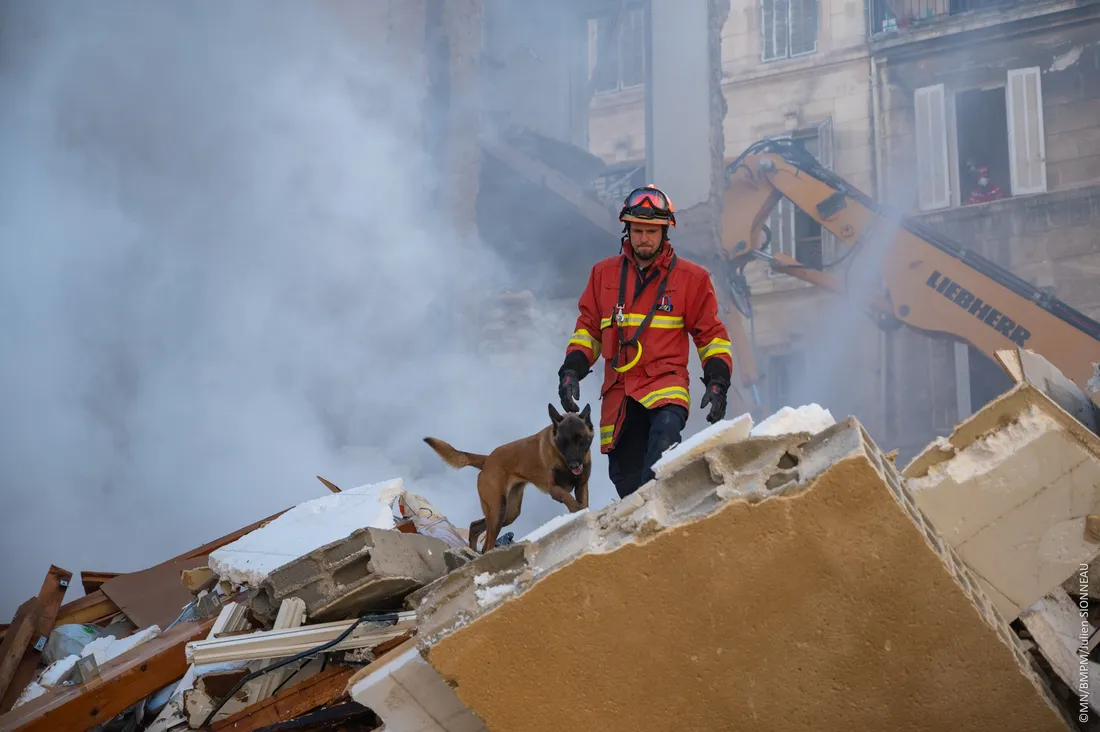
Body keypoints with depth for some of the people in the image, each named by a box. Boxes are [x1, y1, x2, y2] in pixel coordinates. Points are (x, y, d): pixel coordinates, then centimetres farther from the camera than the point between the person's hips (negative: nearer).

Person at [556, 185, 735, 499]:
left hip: (666, 383, -3)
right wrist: (572, 370, 4)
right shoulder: (604, 273, 12)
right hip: (618, 394, 3)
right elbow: (588, 327, 18)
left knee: (667, 427, -36)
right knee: (626, 482, 2)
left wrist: (718, 382, -2)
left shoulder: (690, 277, 5)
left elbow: (710, 333, 10)